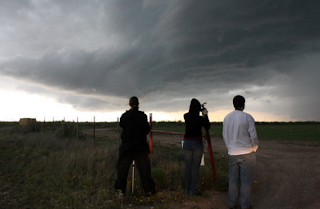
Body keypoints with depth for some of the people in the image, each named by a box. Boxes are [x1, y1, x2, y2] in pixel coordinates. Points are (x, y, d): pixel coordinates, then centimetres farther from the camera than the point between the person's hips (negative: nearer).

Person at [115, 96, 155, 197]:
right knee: (144, 168, 8)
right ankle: (149, 190, 16)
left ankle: (121, 190, 17)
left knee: (123, 168, 12)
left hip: (127, 146, 1)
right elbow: (147, 130, -1)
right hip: (141, 146, -1)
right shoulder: (143, 116, -6)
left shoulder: (124, 116, -2)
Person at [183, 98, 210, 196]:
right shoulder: (201, 118, -10)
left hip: (187, 143, 4)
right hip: (197, 143, -4)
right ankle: (193, 190, 8)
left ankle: (186, 188, 20)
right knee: (195, 167, 3)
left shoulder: (186, 116, 0)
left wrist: (202, 115, 23)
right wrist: (205, 115, 14)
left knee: (187, 166, 11)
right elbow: (208, 126, 8)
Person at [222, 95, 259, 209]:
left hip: (232, 154, 4)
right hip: (247, 153, -4)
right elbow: (253, 136, -10)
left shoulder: (226, 117, 5)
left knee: (233, 179, 13)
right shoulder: (247, 117, -11)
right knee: (246, 180, 6)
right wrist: (254, 149, 7)